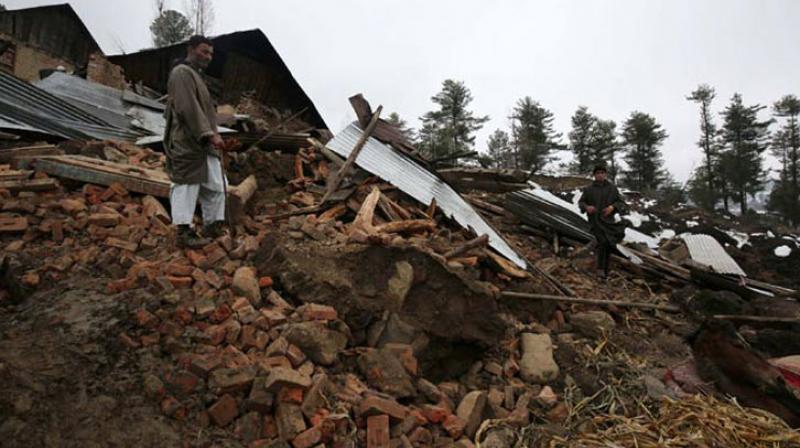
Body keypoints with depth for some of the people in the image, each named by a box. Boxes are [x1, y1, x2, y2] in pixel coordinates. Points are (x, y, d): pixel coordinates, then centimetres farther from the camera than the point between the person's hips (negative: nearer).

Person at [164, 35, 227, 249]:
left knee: (216, 185, 12)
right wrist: (210, 134, -23)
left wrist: (211, 135, 24)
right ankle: (184, 233, 0)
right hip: (188, 145, -10)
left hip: (202, 145, 10)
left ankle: (212, 227, 20)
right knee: (186, 186, -6)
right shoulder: (182, 73, -10)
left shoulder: (194, 74, 23)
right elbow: (189, 109, -20)